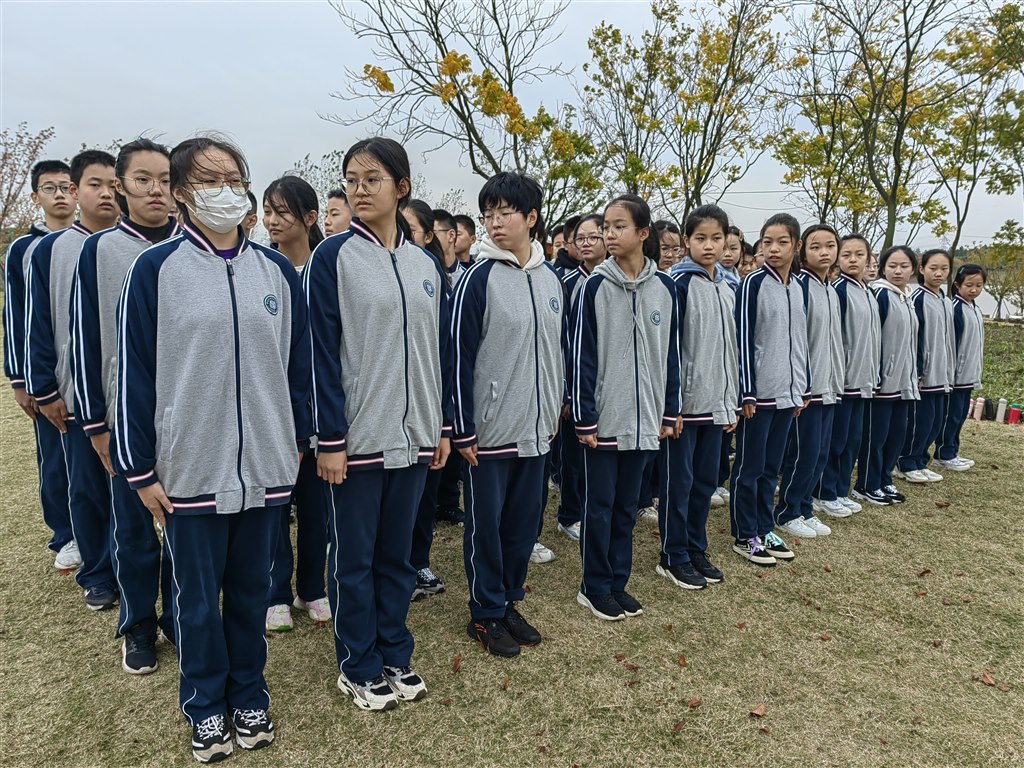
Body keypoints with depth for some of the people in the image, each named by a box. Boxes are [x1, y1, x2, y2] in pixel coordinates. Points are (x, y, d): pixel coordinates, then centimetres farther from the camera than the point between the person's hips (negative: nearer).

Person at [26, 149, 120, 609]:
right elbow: (38, 326, 1)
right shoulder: (50, 251, 1)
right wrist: (45, 391, -3)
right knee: (87, 487, 9)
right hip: (76, 393, 0)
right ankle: (97, 575, 24)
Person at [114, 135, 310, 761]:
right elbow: (134, 372, -4)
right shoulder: (155, 270, -5)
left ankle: (249, 695, 36)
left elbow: (298, 360, 9)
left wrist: (300, 438, 9)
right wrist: (141, 468, -5)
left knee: (252, 589, 16)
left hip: (265, 467, 2)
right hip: (189, 470, -2)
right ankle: (206, 705, 34)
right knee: (198, 597, 13)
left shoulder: (277, 270, 4)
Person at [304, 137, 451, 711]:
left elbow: (442, 348, 10)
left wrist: (444, 426, 7)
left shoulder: (427, 264, 8)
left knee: (398, 554, 16)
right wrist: (330, 439, -13)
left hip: (414, 436, 4)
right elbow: (323, 353, -9)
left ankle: (396, 654, 32)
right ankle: (359, 666, 27)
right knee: (355, 557, 10)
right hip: (357, 437, -4)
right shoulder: (332, 258, -5)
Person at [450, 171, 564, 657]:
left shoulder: (551, 279, 8)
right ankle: (486, 614, 24)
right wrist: (463, 430, -13)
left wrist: (554, 412, 14)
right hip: (490, 429, -5)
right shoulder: (479, 278, -9)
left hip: (536, 428, 5)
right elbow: (460, 356, -11)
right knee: (486, 525, 7)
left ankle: (509, 603, 32)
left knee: (524, 522, 15)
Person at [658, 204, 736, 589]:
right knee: (678, 481, 3)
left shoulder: (729, 287, 11)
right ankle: (673, 557, 17)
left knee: (706, 480, 14)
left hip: (715, 402, 7)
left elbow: (731, 348, 14)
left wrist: (732, 402, 13)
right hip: (683, 400, -6)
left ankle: (696, 550, 28)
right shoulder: (679, 282, -9)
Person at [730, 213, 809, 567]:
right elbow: (743, 340, -11)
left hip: (787, 392, 6)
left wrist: (803, 388, 15)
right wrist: (747, 392, -14)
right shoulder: (753, 283, -8)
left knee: (771, 467, 14)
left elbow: (801, 341, 16)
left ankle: (765, 529, 25)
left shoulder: (799, 288, 11)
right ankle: (745, 536, 14)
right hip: (758, 392, -6)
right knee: (749, 467, 3)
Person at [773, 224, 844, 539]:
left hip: (828, 386, 8)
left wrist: (837, 381, 17)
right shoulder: (799, 286, -11)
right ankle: (787, 513, 12)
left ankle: (805, 510, 23)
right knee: (803, 454, -2)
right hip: (806, 385, -8)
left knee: (820, 454, 11)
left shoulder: (832, 292, 14)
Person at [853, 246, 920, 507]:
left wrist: (914, 375, 17)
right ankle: (867, 486, 10)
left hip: (903, 381, 8)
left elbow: (910, 341, 19)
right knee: (875, 435, -1)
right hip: (882, 379, -8)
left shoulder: (908, 299, 14)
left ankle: (885, 481, 24)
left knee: (897, 433, 12)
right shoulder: (880, 295, -10)